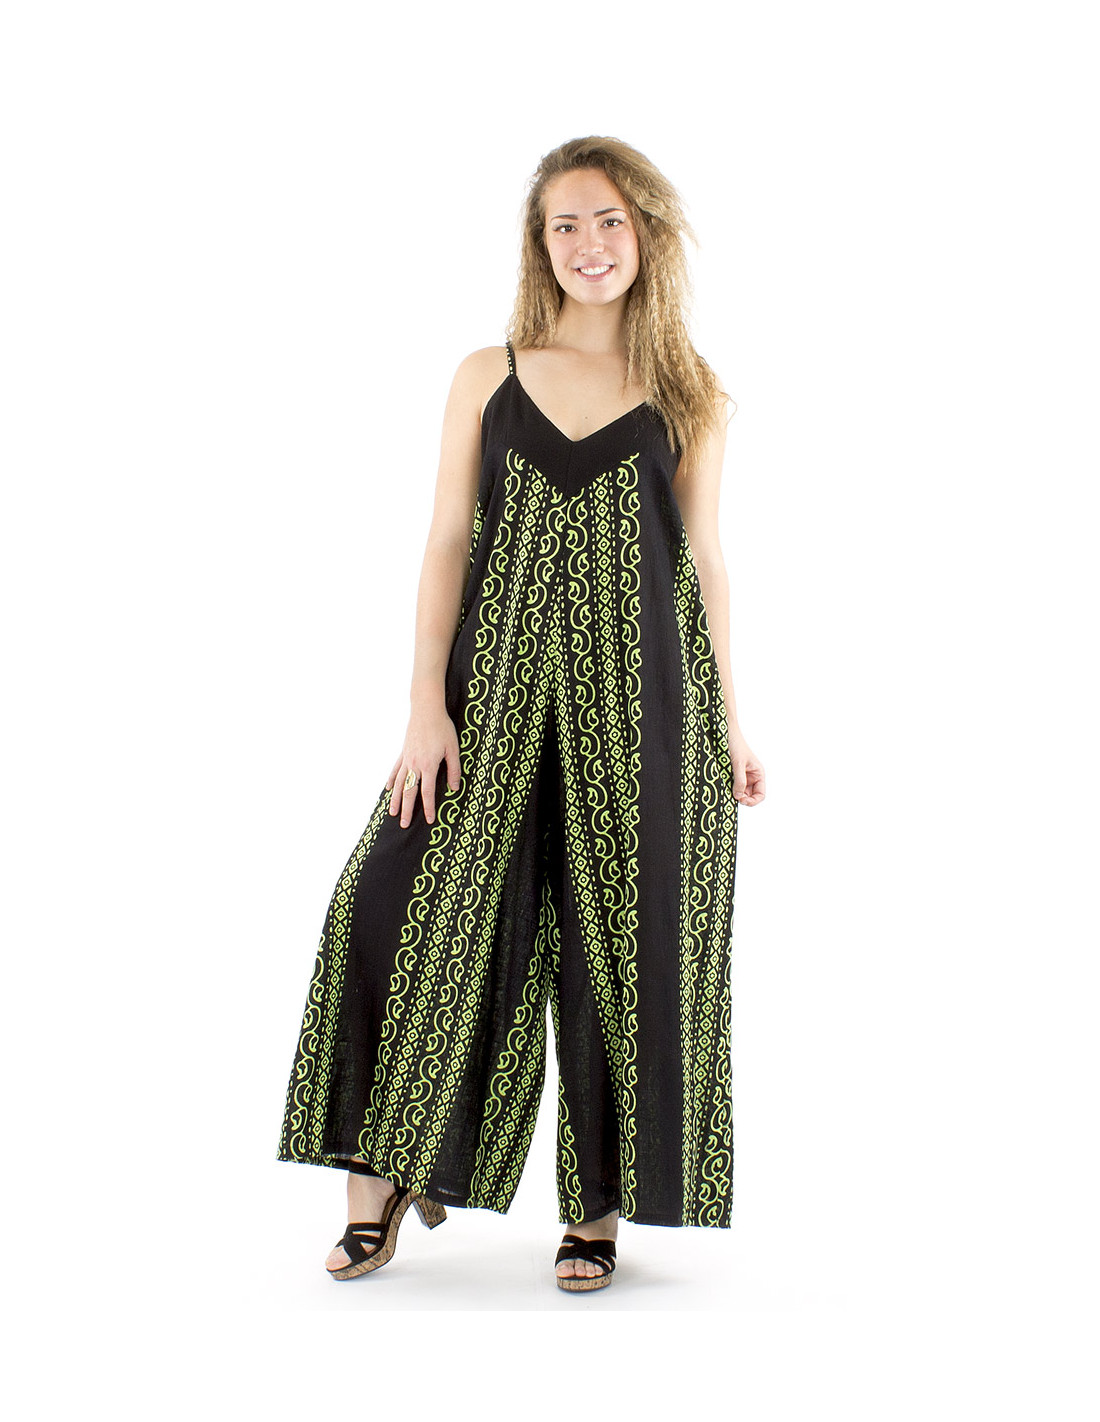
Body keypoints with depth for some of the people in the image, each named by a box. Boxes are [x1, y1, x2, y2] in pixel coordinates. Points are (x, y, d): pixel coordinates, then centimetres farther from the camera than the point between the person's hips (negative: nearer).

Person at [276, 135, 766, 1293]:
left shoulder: (689, 398, 6)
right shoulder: (487, 378, 7)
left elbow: (705, 563, 8)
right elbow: (447, 544, 4)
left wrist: (727, 724, 6)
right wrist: (427, 707, -5)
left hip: (640, 696, 0)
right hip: (498, 687, 1)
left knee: (620, 940, 2)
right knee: (418, 910, -8)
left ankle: (597, 1207, 15)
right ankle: (383, 1178, 8)